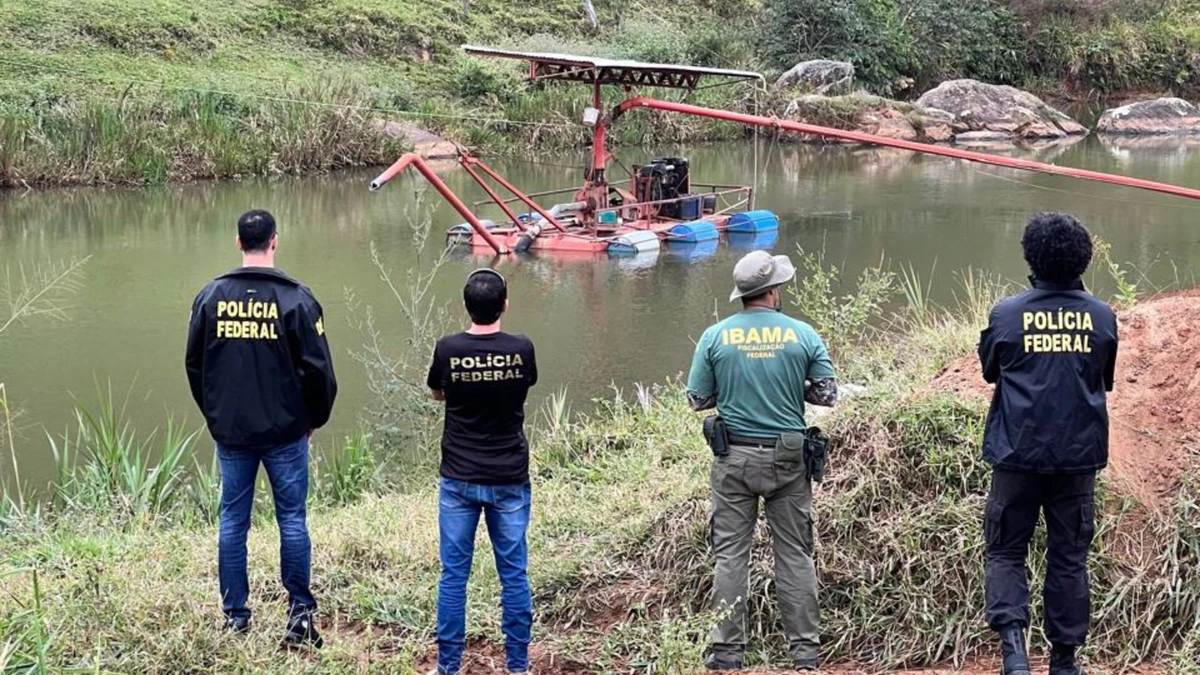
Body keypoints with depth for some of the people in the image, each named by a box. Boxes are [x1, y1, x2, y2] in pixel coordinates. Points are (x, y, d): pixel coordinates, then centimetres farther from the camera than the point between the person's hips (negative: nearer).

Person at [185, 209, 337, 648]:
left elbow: (194, 364, 7)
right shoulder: (295, 298, -10)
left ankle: (235, 613, 17)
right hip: (285, 431, -2)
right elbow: (319, 369, -9)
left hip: (229, 431, 3)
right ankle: (300, 610, 7)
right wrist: (315, 418, 7)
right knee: (292, 518, 6)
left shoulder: (211, 296, 0)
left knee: (232, 520, 10)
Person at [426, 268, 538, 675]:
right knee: (514, 574, 9)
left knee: (453, 575, 7)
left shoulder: (448, 350, -10)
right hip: (510, 480, 1)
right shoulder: (522, 350, -8)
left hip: (459, 479, 0)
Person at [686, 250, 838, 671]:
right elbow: (827, 394, -2)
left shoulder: (715, 336, -4)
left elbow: (697, 399, -1)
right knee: (795, 553, 9)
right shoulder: (803, 335, -4)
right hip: (788, 458, 0)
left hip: (734, 457, 0)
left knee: (731, 552, 6)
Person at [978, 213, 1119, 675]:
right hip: (1079, 454, 2)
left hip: (1018, 452, -1)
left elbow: (989, 371, 10)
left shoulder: (1006, 314, -7)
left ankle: (1012, 638, -13)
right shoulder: (1102, 317, -1)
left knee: (1006, 550, 8)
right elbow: (1106, 381, 13)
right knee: (1069, 556, 11)